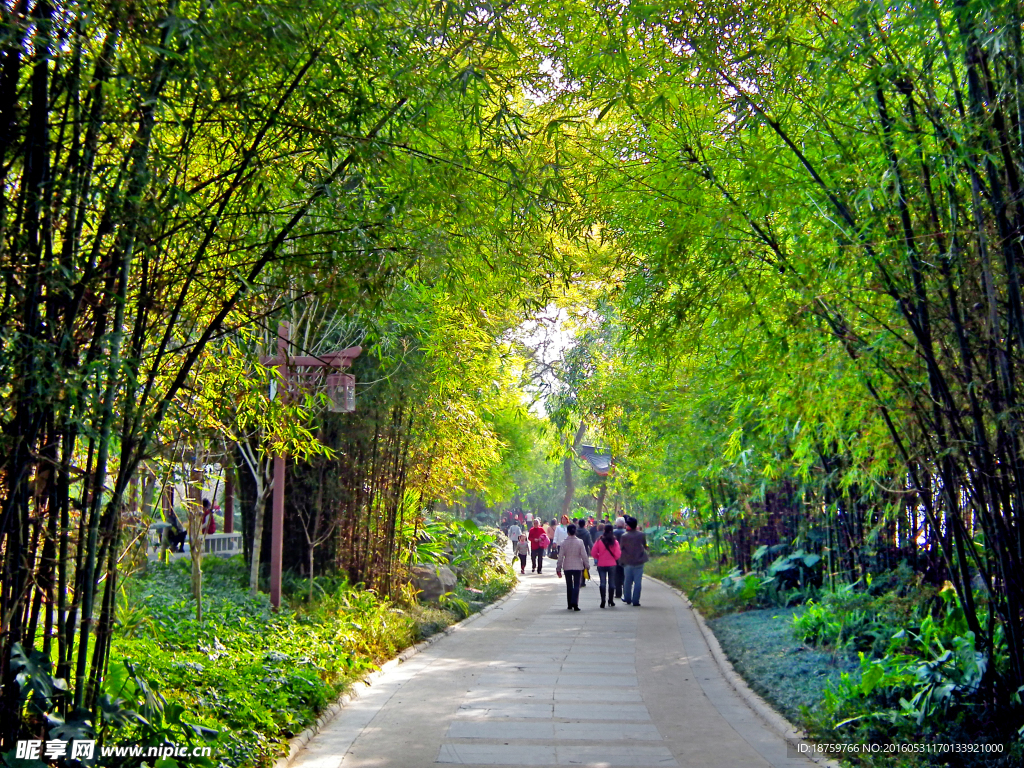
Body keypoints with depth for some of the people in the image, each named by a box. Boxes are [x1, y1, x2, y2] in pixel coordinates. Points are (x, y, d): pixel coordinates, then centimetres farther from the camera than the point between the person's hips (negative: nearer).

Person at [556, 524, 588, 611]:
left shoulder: (564, 543, -6)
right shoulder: (579, 542, -7)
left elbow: (560, 557, -3)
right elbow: (584, 555, -5)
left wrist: (558, 568, 5)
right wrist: (586, 566, 6)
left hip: (567, 567, 1)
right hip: (578, 566, -1)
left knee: (569, 585, 13)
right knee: (576, 585, 1)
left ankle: (570, 604, 17)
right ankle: (574, 603, -15)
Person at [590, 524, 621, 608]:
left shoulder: (599, 541, -6)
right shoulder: (615, 542, -7)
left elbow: (593, 553, -6)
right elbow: (618, 554, -9)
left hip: (601, 564, 0)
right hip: (612, 564, 0)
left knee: (602, 582, 3)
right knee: (611, 583, 9)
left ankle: (603, 601, -2)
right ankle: (611, 601, 12)